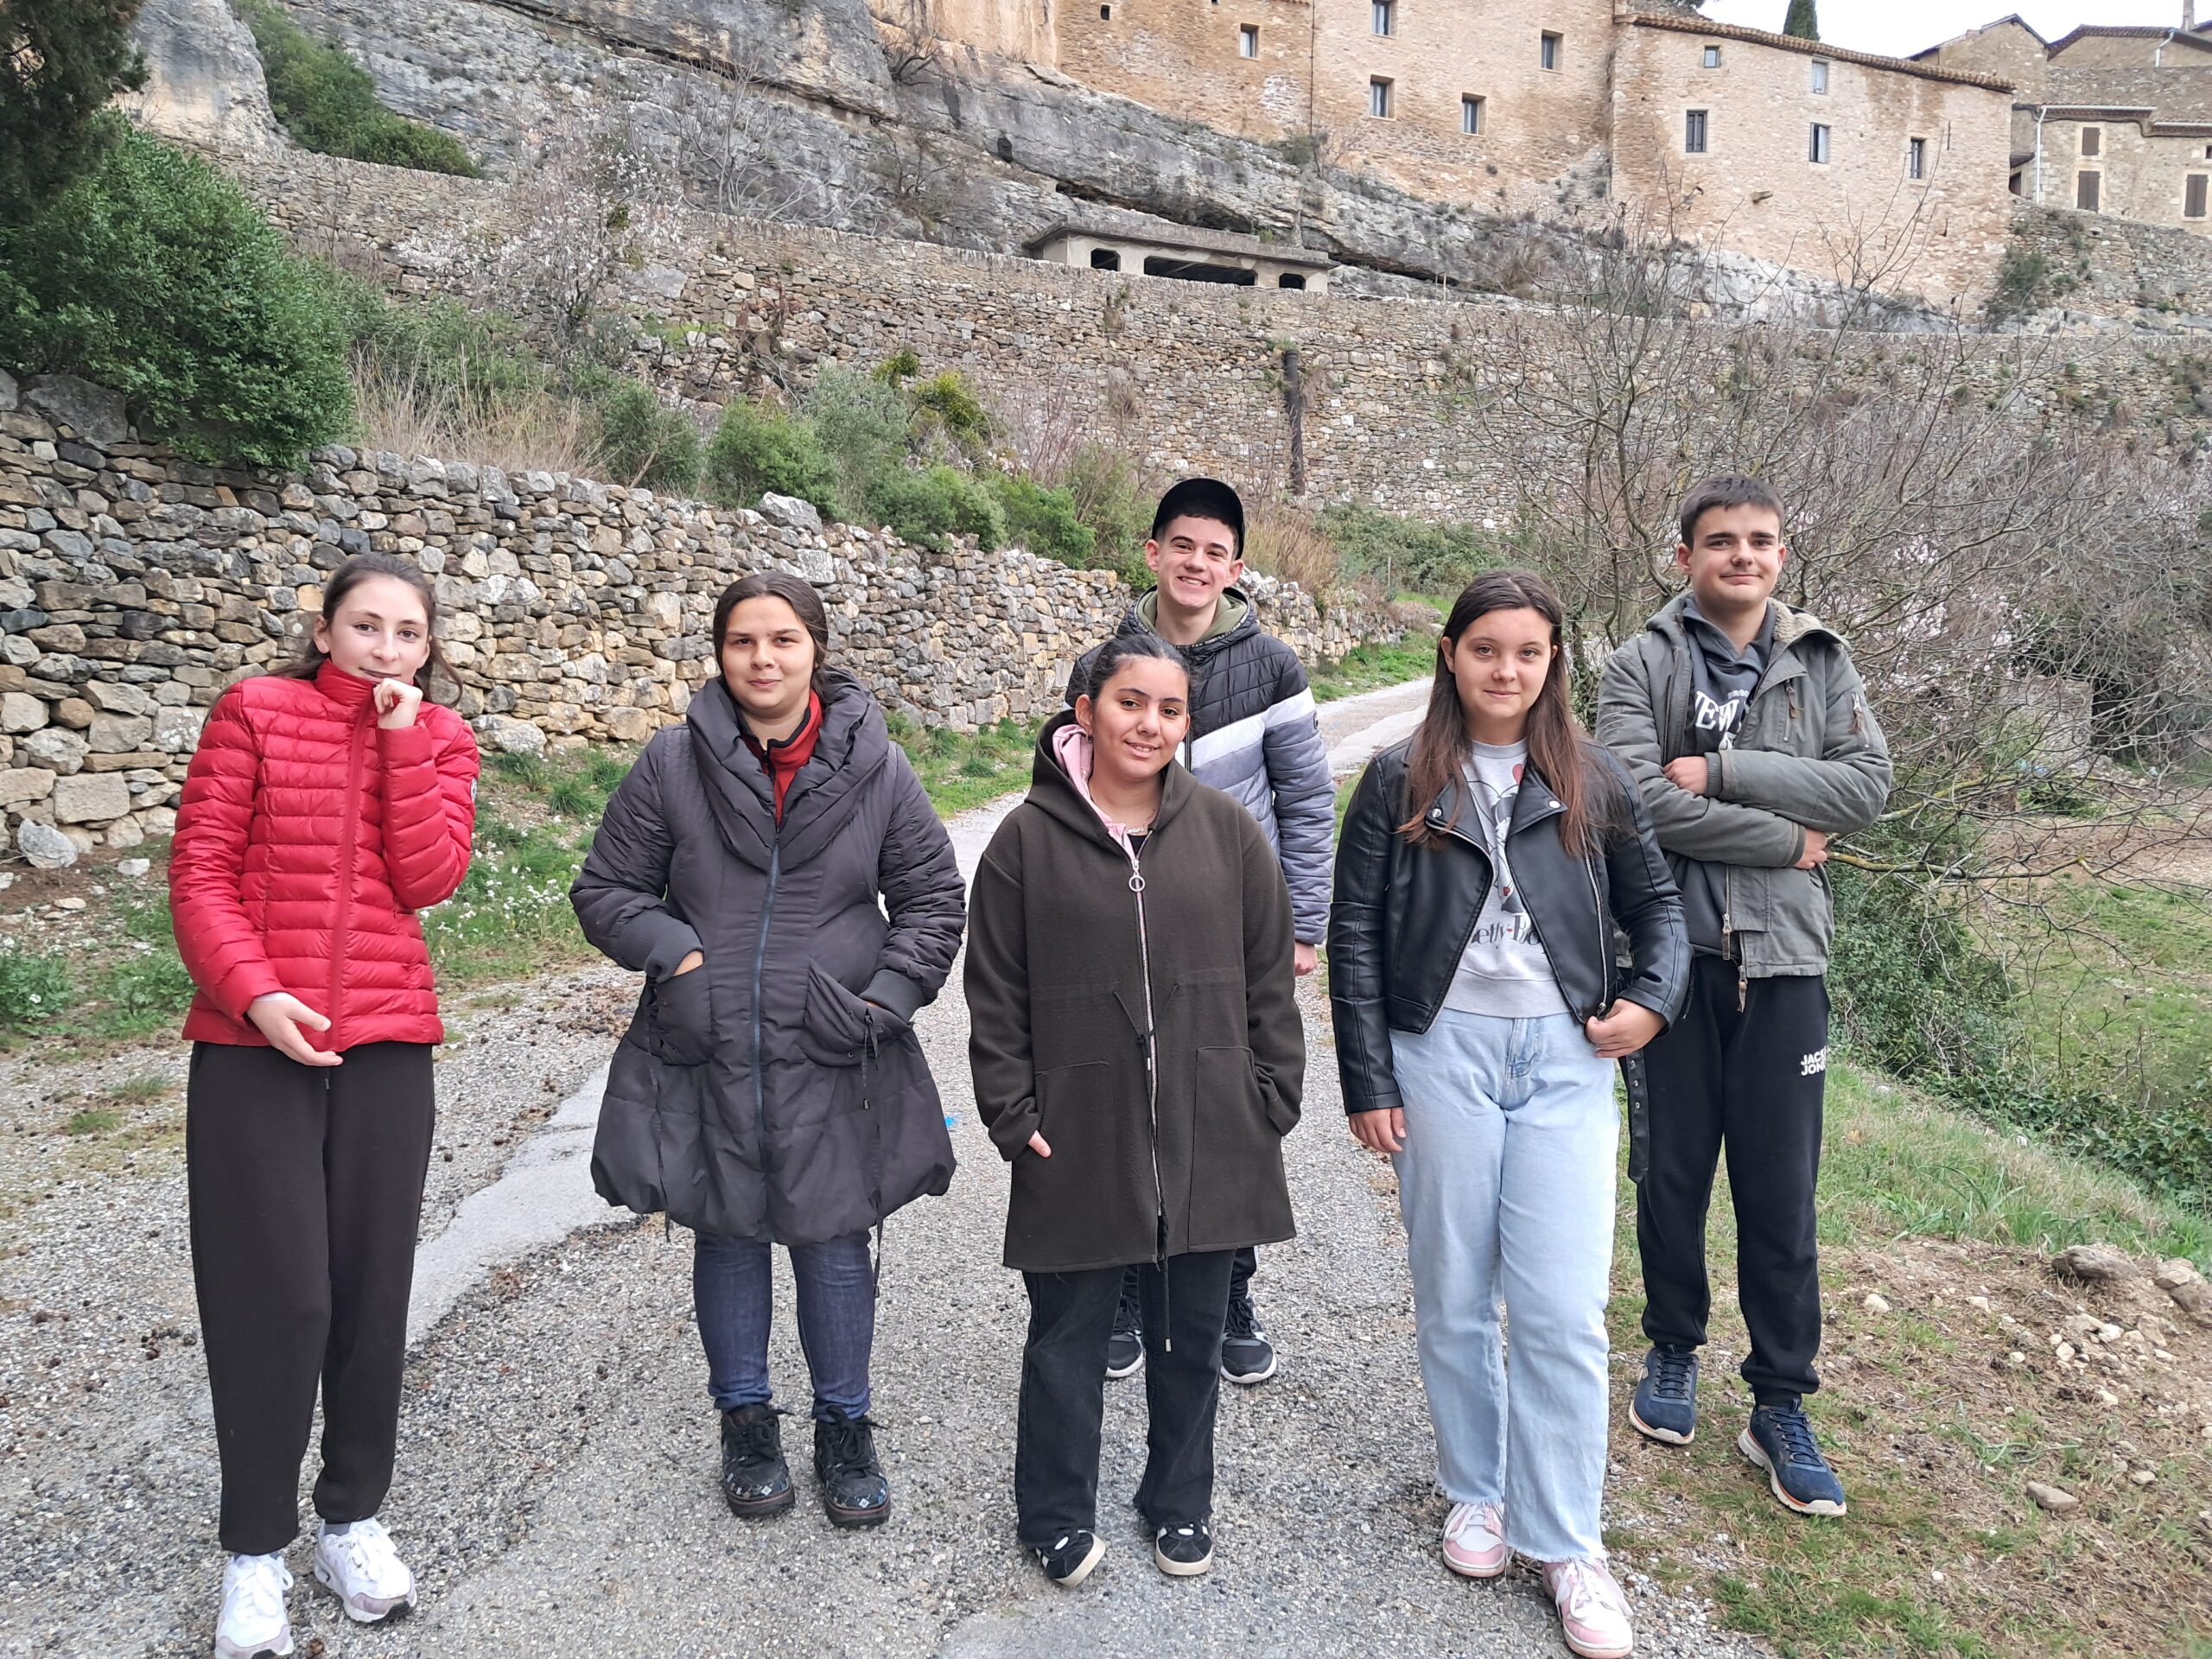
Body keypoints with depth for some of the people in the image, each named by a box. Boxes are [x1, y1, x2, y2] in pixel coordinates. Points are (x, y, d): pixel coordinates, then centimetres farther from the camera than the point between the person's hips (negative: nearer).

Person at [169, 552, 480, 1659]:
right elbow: (198, 871, -3)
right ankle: (254, 1546, 17)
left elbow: (430, 878, -6)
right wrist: (254, 992, -15)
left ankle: (353, 1517, 26)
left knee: (372, 1287, 7)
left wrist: (402, 739, -9)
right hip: (253, 1043, -2)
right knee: (275, 1294, -1)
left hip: (386, 1044, 2)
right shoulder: (254, 712, 1)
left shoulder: (440, 739, 7)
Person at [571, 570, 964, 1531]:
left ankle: (845, 1431, 30)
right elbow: (606, 889, 4)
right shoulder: (674, 764, -4)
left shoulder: (874, 767, -3)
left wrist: (887, 995, -7)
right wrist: (674, 954, -12)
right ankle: (746, 1423, 35)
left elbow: (932, 897, 4)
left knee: (833, 1240, 10)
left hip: (833, 1057, 0)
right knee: (728, 1234, 14)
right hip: (707, 1054, 1)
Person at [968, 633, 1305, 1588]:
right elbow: (995, 993, -1)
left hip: (1209, 1139, 2)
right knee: (1068, 1334, 12)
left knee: (1191, 1332, 16)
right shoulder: (1030, 838, -4)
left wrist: (1272, 1098, 2)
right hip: (1079, 1141, -2)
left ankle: (1180, 1502, 37)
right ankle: (1058, 1513, 32)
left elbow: (1269, 973, 5)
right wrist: (1012, 1115, -4)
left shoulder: (1225, 831, 1)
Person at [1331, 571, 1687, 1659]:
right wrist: (1367, 1081, -5)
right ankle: (1476, 1492, 31)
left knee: (1563, 1312, -1)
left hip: (1565, 1059, 1)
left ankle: (1564, 1540, 14)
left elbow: (1655, 902, 14)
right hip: (1442, 1052, 0)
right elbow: (1354, 934, -1)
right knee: (1453, 1299, 11)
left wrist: (1650, 998, -4)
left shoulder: (1590, 781, 5)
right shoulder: (1401, 781, -1)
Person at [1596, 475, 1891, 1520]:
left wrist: (1721, 773, -15)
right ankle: (1673, 1351, 33)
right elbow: (1639, 800, -16)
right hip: (1672, 951, -1)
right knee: (1671, 1175, 12)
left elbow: (1868, 785, -6)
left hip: (1783, 959, 2)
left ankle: (1781, 1406, 20)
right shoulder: (1643, 665, -2)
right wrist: (1785, 840, -11)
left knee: (1781, 1193, 6)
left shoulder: (1821, 664, 8)